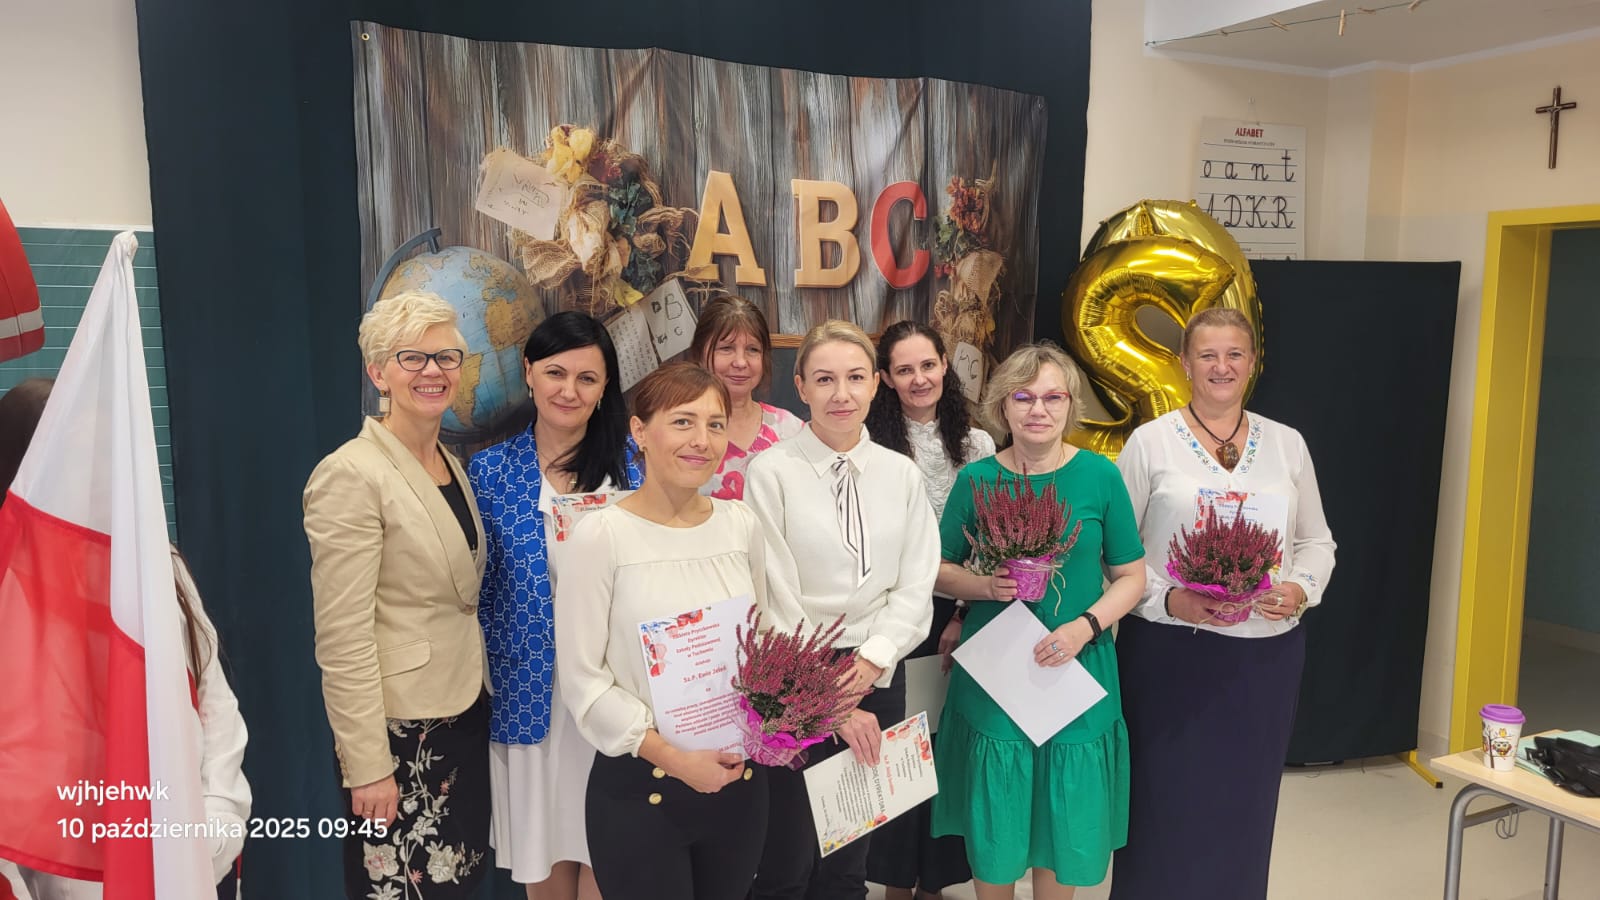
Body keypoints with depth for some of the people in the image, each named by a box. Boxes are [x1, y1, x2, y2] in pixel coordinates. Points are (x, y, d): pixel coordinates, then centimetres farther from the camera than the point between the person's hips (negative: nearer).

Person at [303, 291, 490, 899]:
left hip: (466, 713, 8)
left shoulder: (455, 465, 9)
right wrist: (367, 764, -18)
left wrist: (479, 693, 12)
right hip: (397, 727, -7)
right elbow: (342, 638, -18)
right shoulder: (351, 474, -15)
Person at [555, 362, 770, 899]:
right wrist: (672, 756, -16)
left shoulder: (741, 524, 1)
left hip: (740, 779, 5)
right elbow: (582, 679, -11)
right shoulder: (601, 535, -13)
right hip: (640, 786, -4)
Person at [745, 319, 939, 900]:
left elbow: (915, 587, 3)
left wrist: (871, 661, -12)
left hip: (877, 681, 4)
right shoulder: (772, 472, -8)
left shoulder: (902, 475, 5)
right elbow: (777, 599, -10)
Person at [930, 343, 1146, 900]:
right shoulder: (976, 479, -2)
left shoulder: (1099, 476, -3)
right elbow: (941, 569, 5)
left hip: (1077, 670, 0)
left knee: (1066, 817, 12)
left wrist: (1085, 627, -15)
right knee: (993, 817, 11)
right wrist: (986, 585, -15)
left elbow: (1130, 577, 1)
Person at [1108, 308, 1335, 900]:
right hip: (1170, 650, -3)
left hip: (1268, 651, 3)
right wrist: (1167, 599, -16)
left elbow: (1317, 540, 14)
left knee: (1245, 798, 12)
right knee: (1165, 796, 3)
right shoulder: (1150, 442, -2)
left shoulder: (1287, 444, 9)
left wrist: (1300, 589, -6)